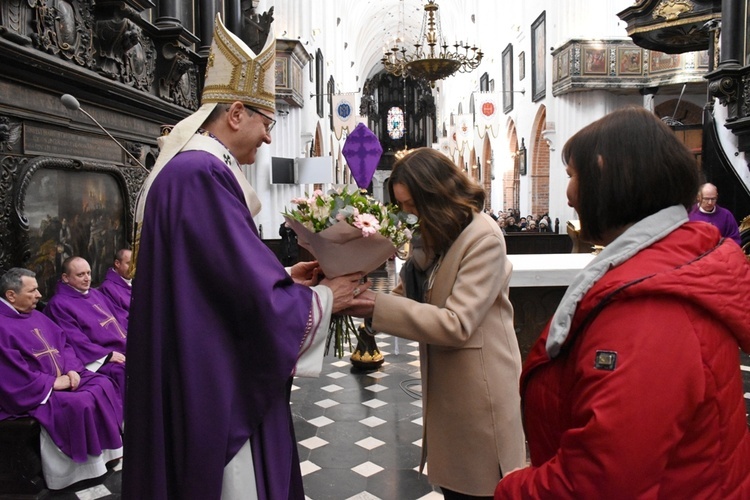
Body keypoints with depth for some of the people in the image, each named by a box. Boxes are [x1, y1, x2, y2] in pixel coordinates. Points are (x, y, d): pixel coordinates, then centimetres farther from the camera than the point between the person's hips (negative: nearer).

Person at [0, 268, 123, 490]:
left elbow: (63, 344, 15)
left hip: (62, 378, 9)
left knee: (102, 385, -8)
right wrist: (52, 383, -18)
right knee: (80, 404, -27)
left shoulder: (36, 316, 13)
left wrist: (72, 369, -3)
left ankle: (107, 450, 0)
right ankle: (86, 464, -11)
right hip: (33, 392, -9)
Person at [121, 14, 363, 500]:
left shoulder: (187, 169, 12)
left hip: (200, 380, 10)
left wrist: (286, 275, 9)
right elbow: (258, 297, -24)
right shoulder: (203, 173, -21)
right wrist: (324, 296, -7)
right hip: (216, 388, -10)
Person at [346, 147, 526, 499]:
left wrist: (379, 308, -28)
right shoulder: (434, 235, 9)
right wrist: (366, 296, -12)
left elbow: (456, 324, -25)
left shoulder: (484, 237, -19)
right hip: (444, 386, 8)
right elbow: (410, 297, 7)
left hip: (478, 389, -8)